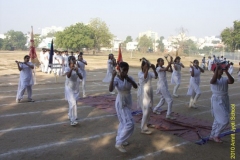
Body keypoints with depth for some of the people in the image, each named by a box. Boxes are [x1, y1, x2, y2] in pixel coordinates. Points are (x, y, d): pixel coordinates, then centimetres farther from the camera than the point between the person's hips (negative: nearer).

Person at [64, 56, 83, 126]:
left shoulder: (77, 68, 1)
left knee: (74, 103, 19)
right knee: (73, 103, -18)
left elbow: (81, 77, -9)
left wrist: (77, 71, -24)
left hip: (76, 89, 6)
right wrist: (71, 68, -37)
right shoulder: (67, 68, -12)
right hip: (69, 89, -6)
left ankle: (70, 116, 42)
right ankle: (72, 120, -16)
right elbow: (68, 76, -32)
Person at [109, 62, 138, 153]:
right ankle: (119, 143, -3)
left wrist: (128, 79, -28)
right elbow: (110, 90, -35)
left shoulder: (129, 78, -2)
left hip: (128, 102, 7)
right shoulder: (116, 79, -18)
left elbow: (135, 86, -18)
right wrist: (113, 77, -40)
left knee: (124, 122, 20)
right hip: (121, 103, -7)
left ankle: (120, 140, 38)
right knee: (130, 123, -13)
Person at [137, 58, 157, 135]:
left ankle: (145, 123, 40)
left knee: (148, 110, 18)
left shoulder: (150, 73, 3)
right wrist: (147, 68, -36)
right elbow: (144, 77, -33)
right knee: (146, 111, -11)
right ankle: (143, 129, -2)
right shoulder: (140, 73, -12)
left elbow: (156, 76, -16)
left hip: (149, 93, 6)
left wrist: (154, 69, -29)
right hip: (143, 94, -6)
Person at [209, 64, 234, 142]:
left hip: (225, 101, 7)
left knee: (218, 120, 15)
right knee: (225, 120, -9)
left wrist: (226, 72, -25)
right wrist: (216, 69, -37)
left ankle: (212, 136, 29)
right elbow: (213, 81, -37)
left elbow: (232, 81, -17)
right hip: (217, 101, -7)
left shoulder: (225, 79, 3)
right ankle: (216, 135, 10)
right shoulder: (213, 80, -11)